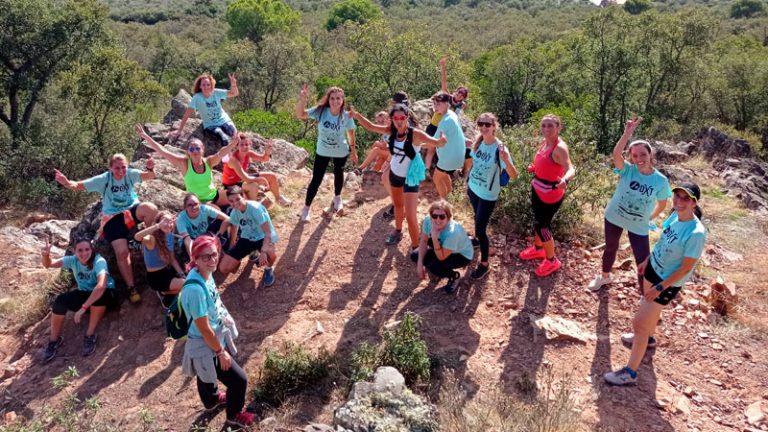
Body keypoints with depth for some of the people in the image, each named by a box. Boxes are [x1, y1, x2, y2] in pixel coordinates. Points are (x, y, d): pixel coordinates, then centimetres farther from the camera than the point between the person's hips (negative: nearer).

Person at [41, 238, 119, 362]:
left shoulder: (99, 261, -27)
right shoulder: (73, 260, -10)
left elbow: (101, 285, -43)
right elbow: (49, 264, -17)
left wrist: (83, 308, -46)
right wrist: (46, 255, -41)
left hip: (106, 295, -4)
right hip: (85, 294, 5)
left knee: (99, 295, -38)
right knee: (60, 300, -21)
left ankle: (90, 335, -19)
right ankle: (54, 340, -1)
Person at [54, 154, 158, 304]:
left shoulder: (131, 174, -7)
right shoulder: (103, 179, -8)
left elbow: (148, 176, -25)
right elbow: (79, 185, -9)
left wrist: (150, 169, -49)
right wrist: (67, 183, -32)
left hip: (132, 210, 1)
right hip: (113, 218, -1)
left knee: (151, 208, -35)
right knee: (122, 252, -17)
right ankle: (131, 288, -5)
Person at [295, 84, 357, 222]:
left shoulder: (347, 117, -20)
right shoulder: (320, 111, -23)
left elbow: (351, 133, -4)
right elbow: (300, 115, -28)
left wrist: (353, 150, 5)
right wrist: (302, 100, -45)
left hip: (341, 152, 1)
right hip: (322, 152, -1)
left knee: (338, 175, 24)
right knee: (316, 180, 0)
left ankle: (337, 198, 53)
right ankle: (306, 208, 14)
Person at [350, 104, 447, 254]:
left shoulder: (415, 134, -27)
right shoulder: (391, 131, -11)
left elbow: (435, 142, -38)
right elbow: (371, 127, -2)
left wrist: (441, 141, -61)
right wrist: (357, 115, -13)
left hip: (410, 178, -6)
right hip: (394, 174, 6)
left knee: (410, 215, -6)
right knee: (397, 205, 28)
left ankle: (415, 246, 10)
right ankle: (398, 231, 52)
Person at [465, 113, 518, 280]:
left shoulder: (499, 149, -27)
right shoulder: (478, 142, -8)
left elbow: (514, 175, -33)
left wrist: (505, 160, -51)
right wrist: (467, 181, 17)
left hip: (488, 195, -6)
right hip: (473, 188, 6)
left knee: (481, 229, -3)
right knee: (477, 217, 28)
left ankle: (484, 264, 14)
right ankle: (477, 238, 56)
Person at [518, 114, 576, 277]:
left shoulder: (560, 147, -25)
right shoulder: (545, 143, 1)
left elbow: (570, 169, -40)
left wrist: (565, 179, -58)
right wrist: (534, 167, 8)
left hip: (551, 194, -9)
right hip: (537, 189, 9)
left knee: (543, 226, 0)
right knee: (537, 221, 23)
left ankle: (552, 261, 20)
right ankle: (538, 249, 47)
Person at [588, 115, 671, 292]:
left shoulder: (661, 181, -16)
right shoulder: (627, 171, -17)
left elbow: (662, 204, 2)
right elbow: (616, 154, -38)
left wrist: (650, 219, 5)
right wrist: (628, 133, -45)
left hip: (639, 226, -1)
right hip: (614, 217, 1)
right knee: (610, 248, 24)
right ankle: (605, 276, 53)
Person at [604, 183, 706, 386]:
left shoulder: (696, 233, -33)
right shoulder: (675, 215, -10)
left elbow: (686, 268, -25)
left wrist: (660, 288, -20)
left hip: (668, 281, -7)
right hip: (654, 267, 8)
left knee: (638, 322, -3)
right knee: (649, 306, 31)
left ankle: (630, 372, 11)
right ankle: (647, 336, 61)